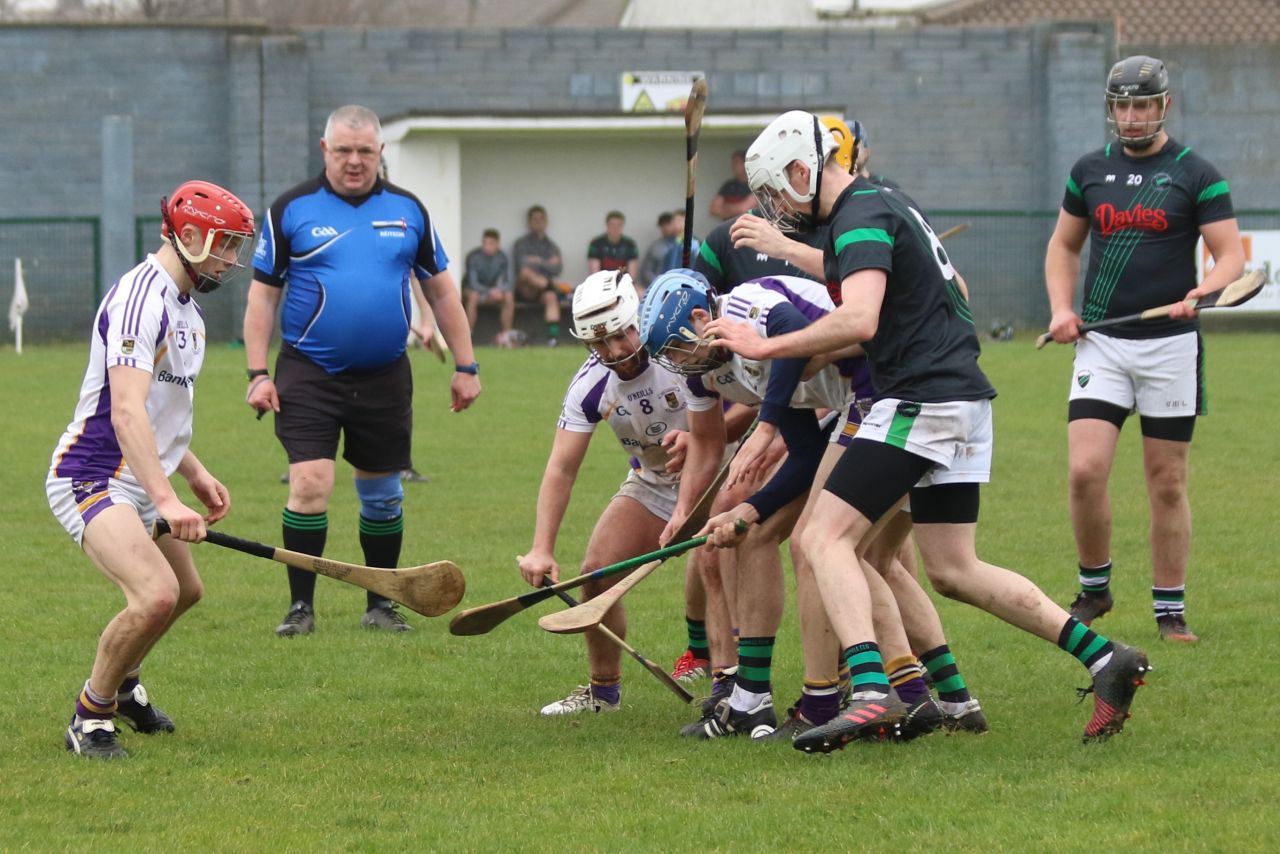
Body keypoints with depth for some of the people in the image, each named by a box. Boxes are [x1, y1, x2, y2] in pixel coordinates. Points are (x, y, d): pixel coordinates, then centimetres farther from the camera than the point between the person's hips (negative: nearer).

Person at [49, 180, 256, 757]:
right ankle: (91, 717, -10)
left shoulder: (186, 308, 13)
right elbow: (125, 412, -32)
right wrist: (166, 499, -40)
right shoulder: (140, 298, -21)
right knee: (155, 594, -28)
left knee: (186, 590, 24)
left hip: (138, 486, 11)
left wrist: (194, 473, 22)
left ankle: (123, 686, 47)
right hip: (92, 478, -11)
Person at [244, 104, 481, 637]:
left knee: (383, 495, 10)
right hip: (309, 374, -3)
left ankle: (380, 606, 22)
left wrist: (465, 365, 9)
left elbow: (441, 290, 13)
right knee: (309, 485, -14)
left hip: (384, 378, 3)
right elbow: (263, 294, 2)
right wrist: (258, 373, -6)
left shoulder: (407, 211, 7)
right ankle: (301, 607, -4)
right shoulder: (291, 210, -1)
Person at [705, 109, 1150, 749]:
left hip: (922, 401, -10)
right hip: (963, 397, 10)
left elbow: (858, 320, -28)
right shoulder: (885, 205, 19)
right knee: (953, 571, 12)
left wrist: (765, 346, -22)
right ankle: (1105, 659, 8)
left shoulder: (860, 219, -12)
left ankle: (871, 691, -29)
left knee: (825, 539, -12)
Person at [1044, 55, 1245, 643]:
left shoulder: (1196, 175, -1)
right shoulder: (1089, 171, 9)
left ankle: (1170, 609, 11)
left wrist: (1205, 291, -25)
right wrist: (1061, 310, 5)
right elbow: (1063, 246, 21)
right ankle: (1093, 588, 8)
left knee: (1167, 483, 2)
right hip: (1101, 344, 2)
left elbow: (1231, 255, -4)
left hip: (1171, 345, -2)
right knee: (1085, 469, -12)